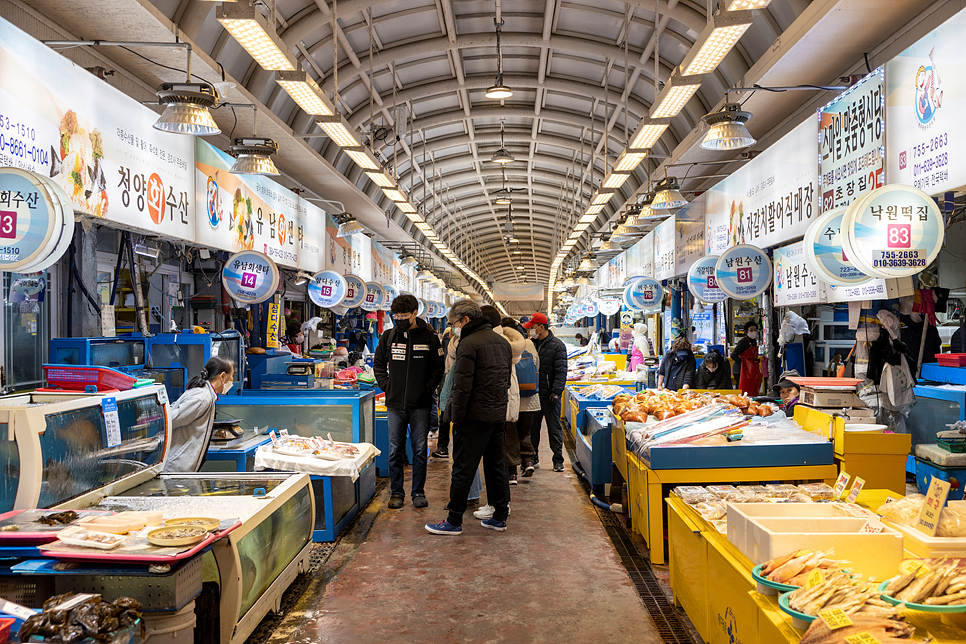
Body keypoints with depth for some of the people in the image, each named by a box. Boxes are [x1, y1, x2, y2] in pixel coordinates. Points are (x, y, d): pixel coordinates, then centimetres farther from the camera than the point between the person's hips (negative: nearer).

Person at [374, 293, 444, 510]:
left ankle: (418, 492, 17)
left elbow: (439, 367, 4)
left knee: (420, 450, 5)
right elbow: (378, 365, 14)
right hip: (395, 403, 2)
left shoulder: (429, 338, -1)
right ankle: (396, 492, 17)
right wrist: (386, 386, 2)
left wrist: (428, 389, -6)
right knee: (395, 451, 6)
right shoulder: (388, 337, 4)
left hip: (420, 404, -1)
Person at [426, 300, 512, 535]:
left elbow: (462, 386, -18)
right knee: (496, 466, 15)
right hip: (498, 414, 8)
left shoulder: (469, 344, -14)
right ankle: (499, 517, 22)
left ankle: (454, 521, 6)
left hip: (475, 416, -8)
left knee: (463, 469, -1)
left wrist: (456, 417, -12)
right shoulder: (502, 342, 13)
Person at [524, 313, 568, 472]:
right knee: (532, 428, 10)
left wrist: (556, 391, -18)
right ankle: (533, 458, 21)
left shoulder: (557, 345, -5)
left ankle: (558, 460, 9)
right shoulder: (530, 344, 11)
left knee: (554, 429, 1)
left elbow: (561, 371, -9)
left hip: (549, 395, -5)